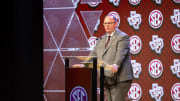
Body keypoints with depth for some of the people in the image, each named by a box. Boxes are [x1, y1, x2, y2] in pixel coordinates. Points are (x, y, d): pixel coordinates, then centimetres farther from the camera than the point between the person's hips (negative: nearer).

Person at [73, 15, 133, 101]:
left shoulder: (123, 37, -4)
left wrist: (115, 65, -39)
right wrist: (84, 65, 0)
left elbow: (121, 53, -21)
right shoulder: (102, 39, 20)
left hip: (120, 79, -7)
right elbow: (94, 54, 16)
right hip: (108, 80, 8)